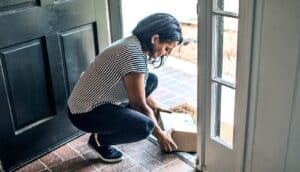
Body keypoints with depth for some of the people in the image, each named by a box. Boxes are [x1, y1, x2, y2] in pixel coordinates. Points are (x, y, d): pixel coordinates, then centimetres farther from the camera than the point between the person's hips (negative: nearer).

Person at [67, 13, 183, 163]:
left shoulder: (134, 44, 3)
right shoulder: (133, 54, -27)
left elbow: (141, 90, 17)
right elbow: (139, 104, -19)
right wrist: (160, 135, -7)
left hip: (97, 101, 10)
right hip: (86, 113, -10)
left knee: (151, 80, 11)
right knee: (144, 126, -29)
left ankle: (121, 120, 15)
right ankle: (100, 139, -2)